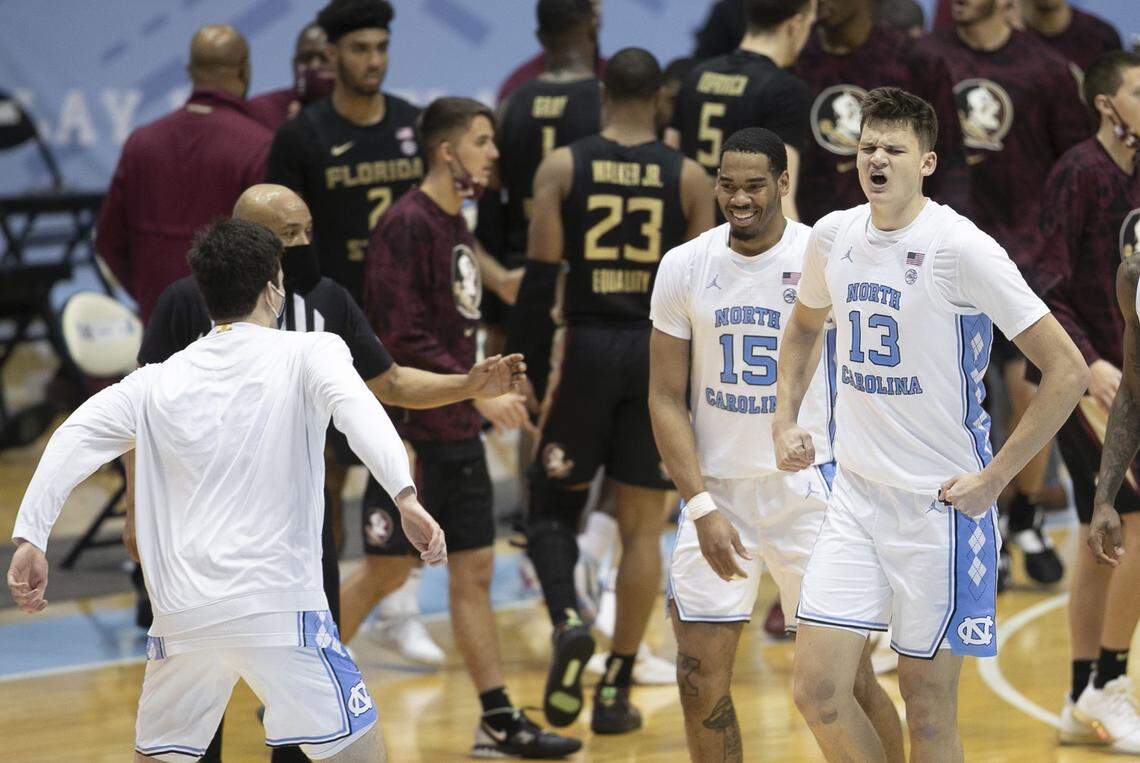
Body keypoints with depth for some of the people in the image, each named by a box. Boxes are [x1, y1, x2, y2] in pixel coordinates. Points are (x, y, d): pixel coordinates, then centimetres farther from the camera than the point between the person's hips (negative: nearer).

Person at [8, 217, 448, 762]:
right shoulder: (308, 353, 2)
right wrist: (405, 497, -29)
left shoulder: (159, 381, 13)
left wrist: (30, 535, 0)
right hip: (280, 610, -4)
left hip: (182, 615, 4)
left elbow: (75, 438, 4)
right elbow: (353, 406, -17)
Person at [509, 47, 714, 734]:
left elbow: (539, 282, -5)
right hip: (659, 351, 1)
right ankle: (617, 691, 8)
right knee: (642, 525, 8)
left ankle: (569, 620, -15)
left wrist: (526, 376, 0)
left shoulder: (563, 167, -1)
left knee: (553, 505, 14)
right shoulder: (688, 177, 1)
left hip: (585, 348, -1)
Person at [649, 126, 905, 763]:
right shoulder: (684, 267, -1)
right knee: (701, 679, -1)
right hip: (718, 491, 2)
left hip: (809, 489, -2)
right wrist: (702, 507, -9)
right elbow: (667, 399, 2)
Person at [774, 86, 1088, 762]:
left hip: (943, 502, -5)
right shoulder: (834, 237, 4)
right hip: (856, 495, 5)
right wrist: (786, 421, 13)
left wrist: (993, 478, -15)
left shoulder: (961, 247, -15)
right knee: (818, 693, -2)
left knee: (928, 708, 3)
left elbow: (1068, 371, -15)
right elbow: (805, 326, 28)